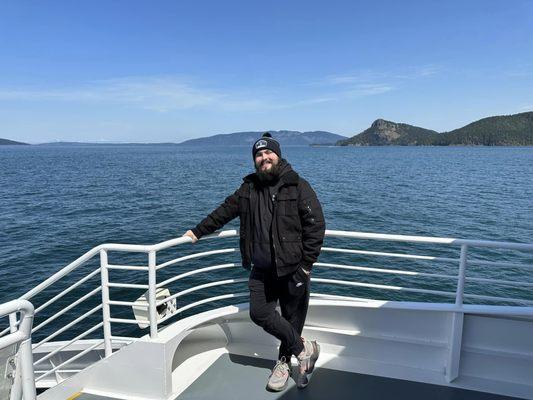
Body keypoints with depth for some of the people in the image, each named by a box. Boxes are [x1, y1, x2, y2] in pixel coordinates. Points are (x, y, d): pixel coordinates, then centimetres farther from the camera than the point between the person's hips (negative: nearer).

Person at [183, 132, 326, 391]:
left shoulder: (298, 186, -7)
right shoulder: (249, 188, 9)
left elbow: (316, 226, -9)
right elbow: (224, 211, 19)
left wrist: (306, 265, -12)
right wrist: (198, 231, 20)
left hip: (292, 269, -4)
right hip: (262, 270, 5)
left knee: (292, 317, 6)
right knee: (259, 313, -1)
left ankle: (284, 361, 31)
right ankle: (304, 349, 18)